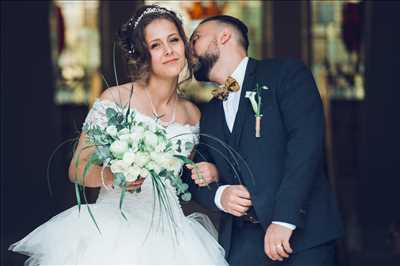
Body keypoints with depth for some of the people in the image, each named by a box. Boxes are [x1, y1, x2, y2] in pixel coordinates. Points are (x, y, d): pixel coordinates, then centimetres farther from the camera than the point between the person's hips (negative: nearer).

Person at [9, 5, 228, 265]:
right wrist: (112, 176, -20)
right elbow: (78, 169, -4)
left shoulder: (192, 114, 11)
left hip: (168, 231, 4)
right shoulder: (115, 98, -2)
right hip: (116, 223, -3)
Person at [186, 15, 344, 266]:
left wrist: (284, 219, -19)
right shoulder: (206, 113, 18)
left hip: (303, 232, -4)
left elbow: (306, 144, -12)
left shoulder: (287, 73, 0)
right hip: (240, 243, 5)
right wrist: (219, 195, -7)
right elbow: (196, 180, 17)